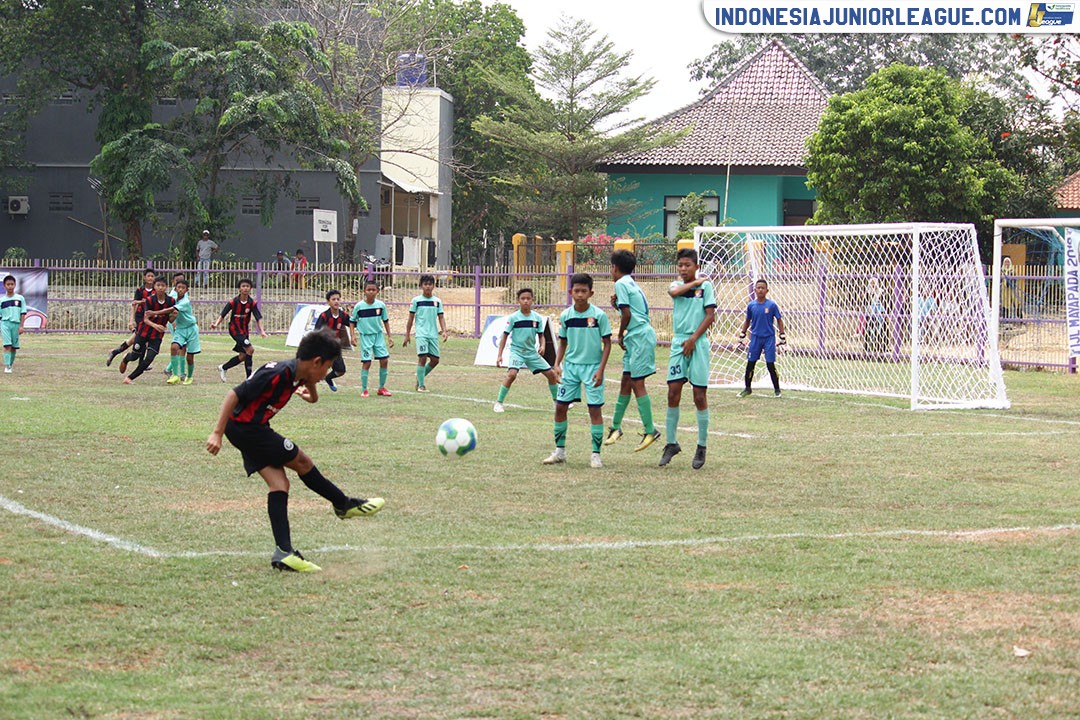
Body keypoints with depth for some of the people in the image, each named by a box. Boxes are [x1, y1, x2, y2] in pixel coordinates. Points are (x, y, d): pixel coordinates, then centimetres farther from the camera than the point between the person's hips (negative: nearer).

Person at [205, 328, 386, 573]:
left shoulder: (296, 374, 3)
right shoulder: (278, 374, -25)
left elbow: (313, 398, 22)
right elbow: (234, 395, -25)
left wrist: (310, 386, 0)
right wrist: (217, 433, -26)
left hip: (251, 429, 9)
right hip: (245, 426, -9)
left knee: (279, 483, 1)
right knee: (301, 462, 1)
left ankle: (283, 553, -4)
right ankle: (344, 504, 21)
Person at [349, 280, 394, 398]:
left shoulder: (381, 305, -2)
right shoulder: (359, 306, -8)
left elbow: (385, 321, 9)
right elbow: (352, 321, 2)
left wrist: (389, 336, 8)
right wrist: (353, 336, -7)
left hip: (378, 335, 3)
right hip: (365, 336, -3)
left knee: (384, 360, -1)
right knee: (367, 362, -7)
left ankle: (381, 388, 14)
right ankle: (364, 390, 4)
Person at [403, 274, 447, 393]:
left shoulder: (437, 301, 8)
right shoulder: (416, 300, 1)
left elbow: (441, 317, 8)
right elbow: (411, 318, 5)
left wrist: (444, 331, -8)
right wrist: (407, 335, 4)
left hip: (433, 334, 4)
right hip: (421, 333, -4)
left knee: (435, 360, 4)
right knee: (422, 358, -13)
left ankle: (420, 376, 27)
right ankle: (421, 385, -5)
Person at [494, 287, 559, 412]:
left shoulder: (537, 318, 2)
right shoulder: (513, 318, -8)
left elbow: (541, 335, 13)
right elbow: (505, 336, -4)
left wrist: (542, 346, -8)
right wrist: (499, 355, -9)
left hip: (532, 352, 4)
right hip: (516, 351, -4)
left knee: (551, 374, 5)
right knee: (512, 374, -28)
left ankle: (557, 401, 25)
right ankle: (498, 403, -17)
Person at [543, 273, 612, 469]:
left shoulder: (599, 315, -8)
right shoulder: (566, 316, 2)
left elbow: (607, 343, -5)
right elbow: (563, 343, 12)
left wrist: (600, 370, -12)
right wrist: (557, 364, -1)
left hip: (592, 367, -4)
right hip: (570, 366, 4)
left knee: (595, 409, -4)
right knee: (560, 407, 1)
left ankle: (596, 454, 4)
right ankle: (560, 451, 14)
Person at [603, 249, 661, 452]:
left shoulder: (621, 284, -8)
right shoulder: (633, 284, 20)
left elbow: (627, 314, -15)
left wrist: (620, 335, -3)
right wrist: (616, 304, 12)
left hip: (639, 337, -10)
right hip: (636, 338, 10)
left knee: (637, 383, -8)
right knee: (626, 382, 13)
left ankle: (650, 431, -8)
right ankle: (616, 427, 20)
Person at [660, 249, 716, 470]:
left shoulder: (705, 285, 1)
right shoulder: (677, 285, 10)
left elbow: (710, 315, -4)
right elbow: (674, 292, -14)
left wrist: (693, 339, -10)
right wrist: (695, 282, -6)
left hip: (697, 344, -3)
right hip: (679, 343, 3)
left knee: (699, 395, -1)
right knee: (673, 392, -2)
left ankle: (702, 447, 8)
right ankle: (671, 443, 9)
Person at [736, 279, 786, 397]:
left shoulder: (772, 305, -6)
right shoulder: (751, 305, 1)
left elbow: (779, 320, 2)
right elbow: (747, 321, 14)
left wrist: (782, 336, 0)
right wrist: (742, 336, 15)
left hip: (769, 338, -3)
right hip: (755, 338, 3)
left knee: (770, 364, -2)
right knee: (750, 363, 4)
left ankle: (777, 389, 11)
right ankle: (747, 388, 17)